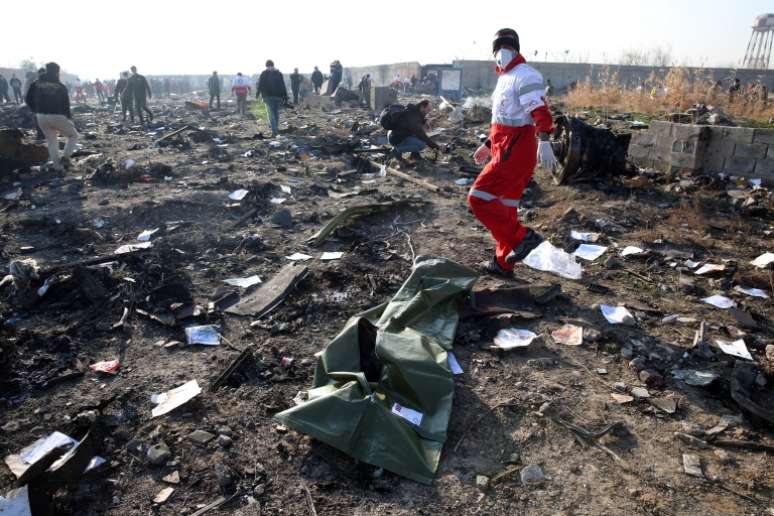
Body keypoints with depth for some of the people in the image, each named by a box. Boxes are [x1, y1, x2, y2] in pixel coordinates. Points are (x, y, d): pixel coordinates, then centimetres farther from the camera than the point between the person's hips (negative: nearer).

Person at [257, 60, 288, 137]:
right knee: (276, 112, 16)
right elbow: (283, 86, 4)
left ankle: (274, 130, -17)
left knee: (271, 114, -5)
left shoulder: (264, 73, 0)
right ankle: (276, 129, 20)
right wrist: (285, 97, 5)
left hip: (268, 96, -3)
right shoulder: (279, 73, 7)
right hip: (278, 96, 3)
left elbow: (260, 84, 0)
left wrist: (257, 94, 14)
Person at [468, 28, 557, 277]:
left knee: (479, 197, -12)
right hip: (506, 149, 10)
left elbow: (540, 110, -23)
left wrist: (544, 141, -37)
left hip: (514, 152, -10)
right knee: (505, 207, 14)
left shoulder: (525, 75, -10)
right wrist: (488, 145, 33)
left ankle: (522, 237, -8)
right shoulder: (505, 78, 20)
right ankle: (503, 263, 24)